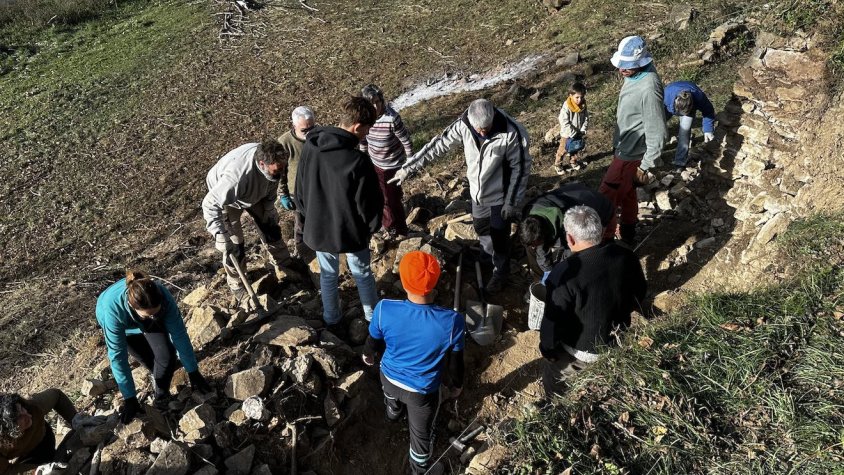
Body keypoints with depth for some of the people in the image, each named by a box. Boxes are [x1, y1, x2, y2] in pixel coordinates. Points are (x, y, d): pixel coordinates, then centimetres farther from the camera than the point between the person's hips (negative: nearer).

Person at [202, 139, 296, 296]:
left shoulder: (272, 161, -30)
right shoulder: (237, 176, -49)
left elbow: (272, 184, -6)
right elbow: (210, 204, -40)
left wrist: (269, 209, -2)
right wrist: (221, 236, -42)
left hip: (256, 191, 6)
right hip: (226, 197, -5)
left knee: (270, 225, 13)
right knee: (234, 243, -4)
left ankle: (283, 265, 34)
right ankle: (236, 283, 18)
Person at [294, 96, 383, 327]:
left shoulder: (309, 147, -12)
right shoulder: (358, 161, -30)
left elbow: (300, 189, 2)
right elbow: (369, 204, -19)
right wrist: (373, 226, 1)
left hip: (318, 228, 4)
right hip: (350, 231, -4)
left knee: (328, 275, 24)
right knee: (363, 274, 21)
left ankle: (331, 321, 42)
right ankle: (374, 317, 41)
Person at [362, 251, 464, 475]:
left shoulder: (384, 310, -32)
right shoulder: (452, 321, -35)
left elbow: (373, 341, -10)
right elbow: (455, 361, -16)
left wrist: (367, 354, 15)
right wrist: (456, 384, 6)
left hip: (389, 377, 3)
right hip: (422, 391, -3)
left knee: (392, 396, 40)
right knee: (421, 433, 27)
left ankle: (394, 412, 74)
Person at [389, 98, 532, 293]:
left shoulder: (512, 133, -31)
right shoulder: (463, 125, -19)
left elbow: (521, 168, -20)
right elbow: (439, 144, -10)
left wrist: (513, 202, -18)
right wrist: (408, 168, -10)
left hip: (500, 195, -5)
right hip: (477, 191, 5)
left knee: (499, 236, 11)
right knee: (480, 226, 26)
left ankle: (501, 271, 38)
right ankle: (489, 252, 58)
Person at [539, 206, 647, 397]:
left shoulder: (564, 274, -32)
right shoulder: (626, 256, -14)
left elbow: (553, 321, -24)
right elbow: (640, 294, 4)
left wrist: (547, 349, -5)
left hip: (582, 352, -5)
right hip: (621, 344, 5)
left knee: (552, 378, 24)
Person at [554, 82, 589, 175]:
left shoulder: (583, 105, -9)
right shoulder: (566, 107, -27)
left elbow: (586, 118, -1)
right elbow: (564, 123, -28)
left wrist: (583, 131, -13)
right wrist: (573, 134, -27)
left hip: (578, 133, 5)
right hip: (567, 134, -5)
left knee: (577, 148, 21)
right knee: (563, 150, 9)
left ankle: (573, 161, 45)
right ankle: (557, 164, 29)